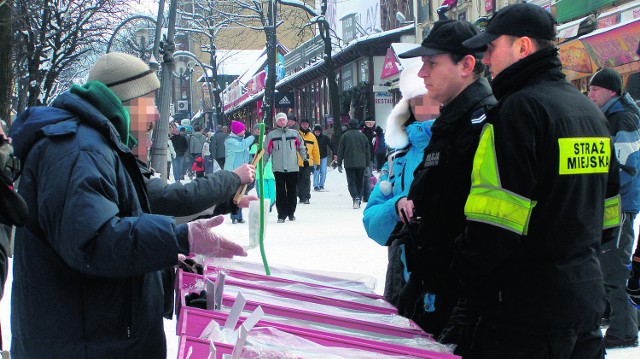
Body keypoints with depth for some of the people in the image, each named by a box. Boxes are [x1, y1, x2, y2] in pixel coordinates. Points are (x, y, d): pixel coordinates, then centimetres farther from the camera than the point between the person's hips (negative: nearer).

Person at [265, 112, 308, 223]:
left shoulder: (294, 133, 8)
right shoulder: (271, 135, 4)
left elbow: (301, 147, 15)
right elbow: (267, 151, 5)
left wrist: (305, 158, 8)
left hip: (293, 168, 2)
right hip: (278, 168, -2)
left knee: (292, 191, 7)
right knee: (280, 192, -2)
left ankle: (291, 213, 18)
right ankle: (281, 215, 2)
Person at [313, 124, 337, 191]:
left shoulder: (325, 137, -4)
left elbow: (332, 145, -1)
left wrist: (335, 154, -8)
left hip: (323, 157, 2)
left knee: (323, 172, -1)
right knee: (316, 172, -7)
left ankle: (321, 185, 14)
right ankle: (316, 186, 2)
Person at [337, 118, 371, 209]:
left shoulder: (345, 136, -1)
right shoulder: (363, 136, 8)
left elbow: (340, 151, 0)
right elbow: (368, 151, 11)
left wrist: (339, 164, 6)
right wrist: (367, 164, 16)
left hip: (349, 164, -3)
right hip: (361, 164, 3)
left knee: (351, 182, -2)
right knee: (359, 182, 13)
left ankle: (355, 198, -25)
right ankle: (359, 200, 16)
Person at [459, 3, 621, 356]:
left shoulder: (519, 109, -17)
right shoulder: (591, 111, 12)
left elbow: (495, 223, -22)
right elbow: (608, 215, 18)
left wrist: (460, 271, -8)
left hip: (526, 311, -9)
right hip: (587, 299, 9)